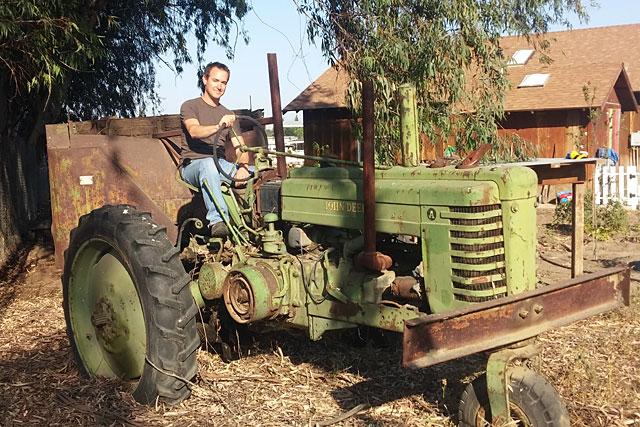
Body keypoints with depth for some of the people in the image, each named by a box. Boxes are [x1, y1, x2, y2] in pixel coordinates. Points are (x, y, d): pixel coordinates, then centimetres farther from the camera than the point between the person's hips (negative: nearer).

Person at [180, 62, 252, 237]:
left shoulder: (228, 115, 21)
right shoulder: (190, 106, 6)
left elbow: (240, 148, 9)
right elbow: (194, 131, -16)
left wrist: (243, 167, -14)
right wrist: (218, 127, -36)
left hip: (221, 164, 5)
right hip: (193, 165, -5)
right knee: (209, 164, -41)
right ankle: (217, 220, -50)